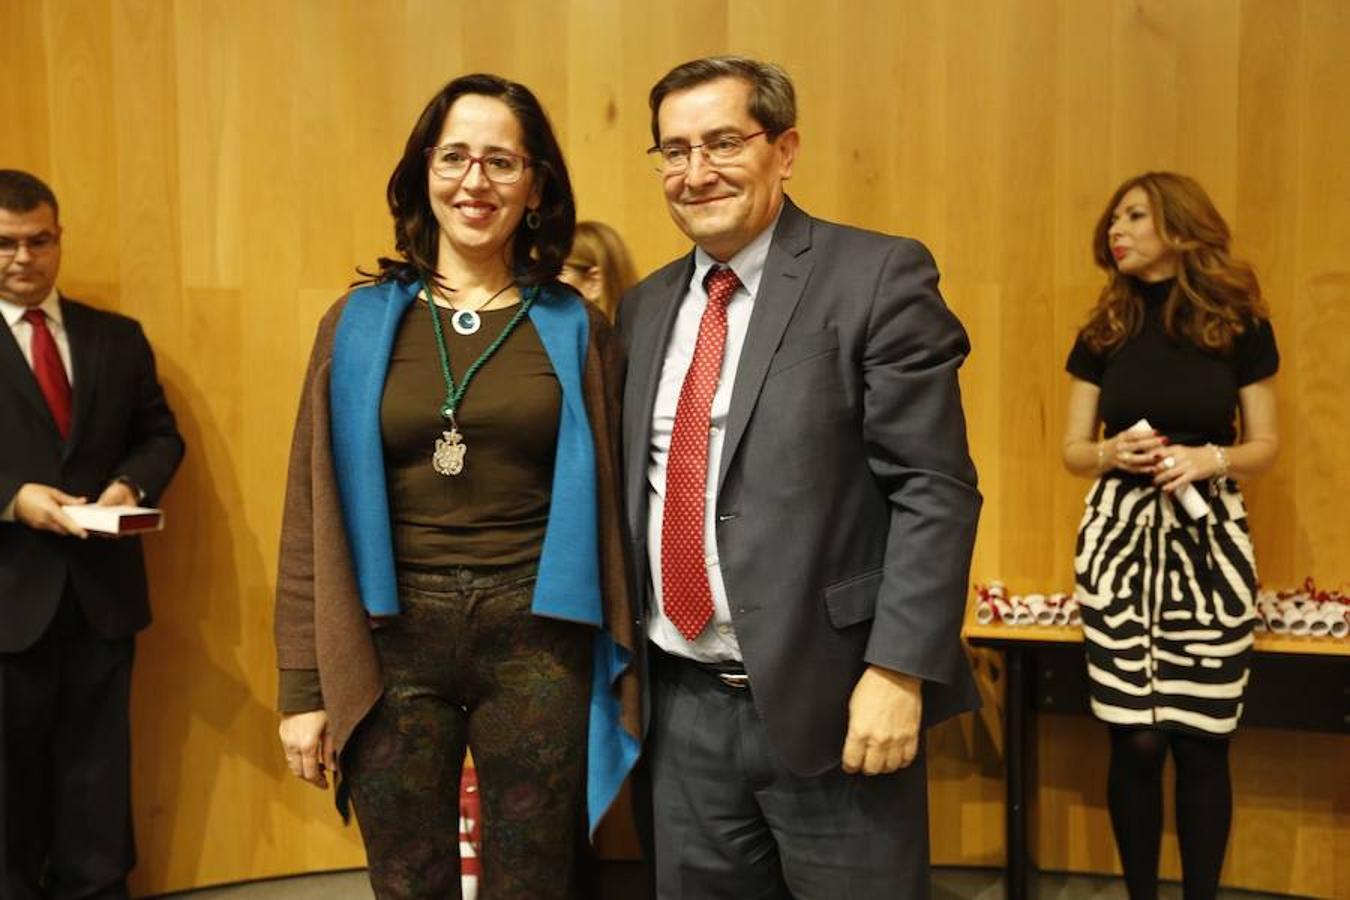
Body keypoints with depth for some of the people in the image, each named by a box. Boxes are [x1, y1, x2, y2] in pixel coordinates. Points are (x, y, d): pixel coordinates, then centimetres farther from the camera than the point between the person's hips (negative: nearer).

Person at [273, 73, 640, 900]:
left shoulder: (577, 330, 1)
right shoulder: (361, 323, 2)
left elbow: (605, 503, 4)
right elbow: (313, 514, 2)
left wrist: (622, 671, 1)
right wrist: (303, 685, 0)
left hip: (537, 646, 0)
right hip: (393, 647, 1)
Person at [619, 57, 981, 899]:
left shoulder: (878, 276, -7)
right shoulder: (648, 305, 11)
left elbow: (934, 491, -12)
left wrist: (897, 671, -18)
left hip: (829, 701, -5)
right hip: (684, 709, 6)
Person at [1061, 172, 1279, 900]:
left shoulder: (1240, 325, 1)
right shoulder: (1104, 330, 6)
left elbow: (1265, 445, 5)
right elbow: (1073, 450, 8)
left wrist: (1209, 459, -15)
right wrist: (1113, 453, -14)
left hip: (1207, 540, -1)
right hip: (1121, 537, 1)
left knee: (1201, 740, 1)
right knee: (1136, 740, 2)